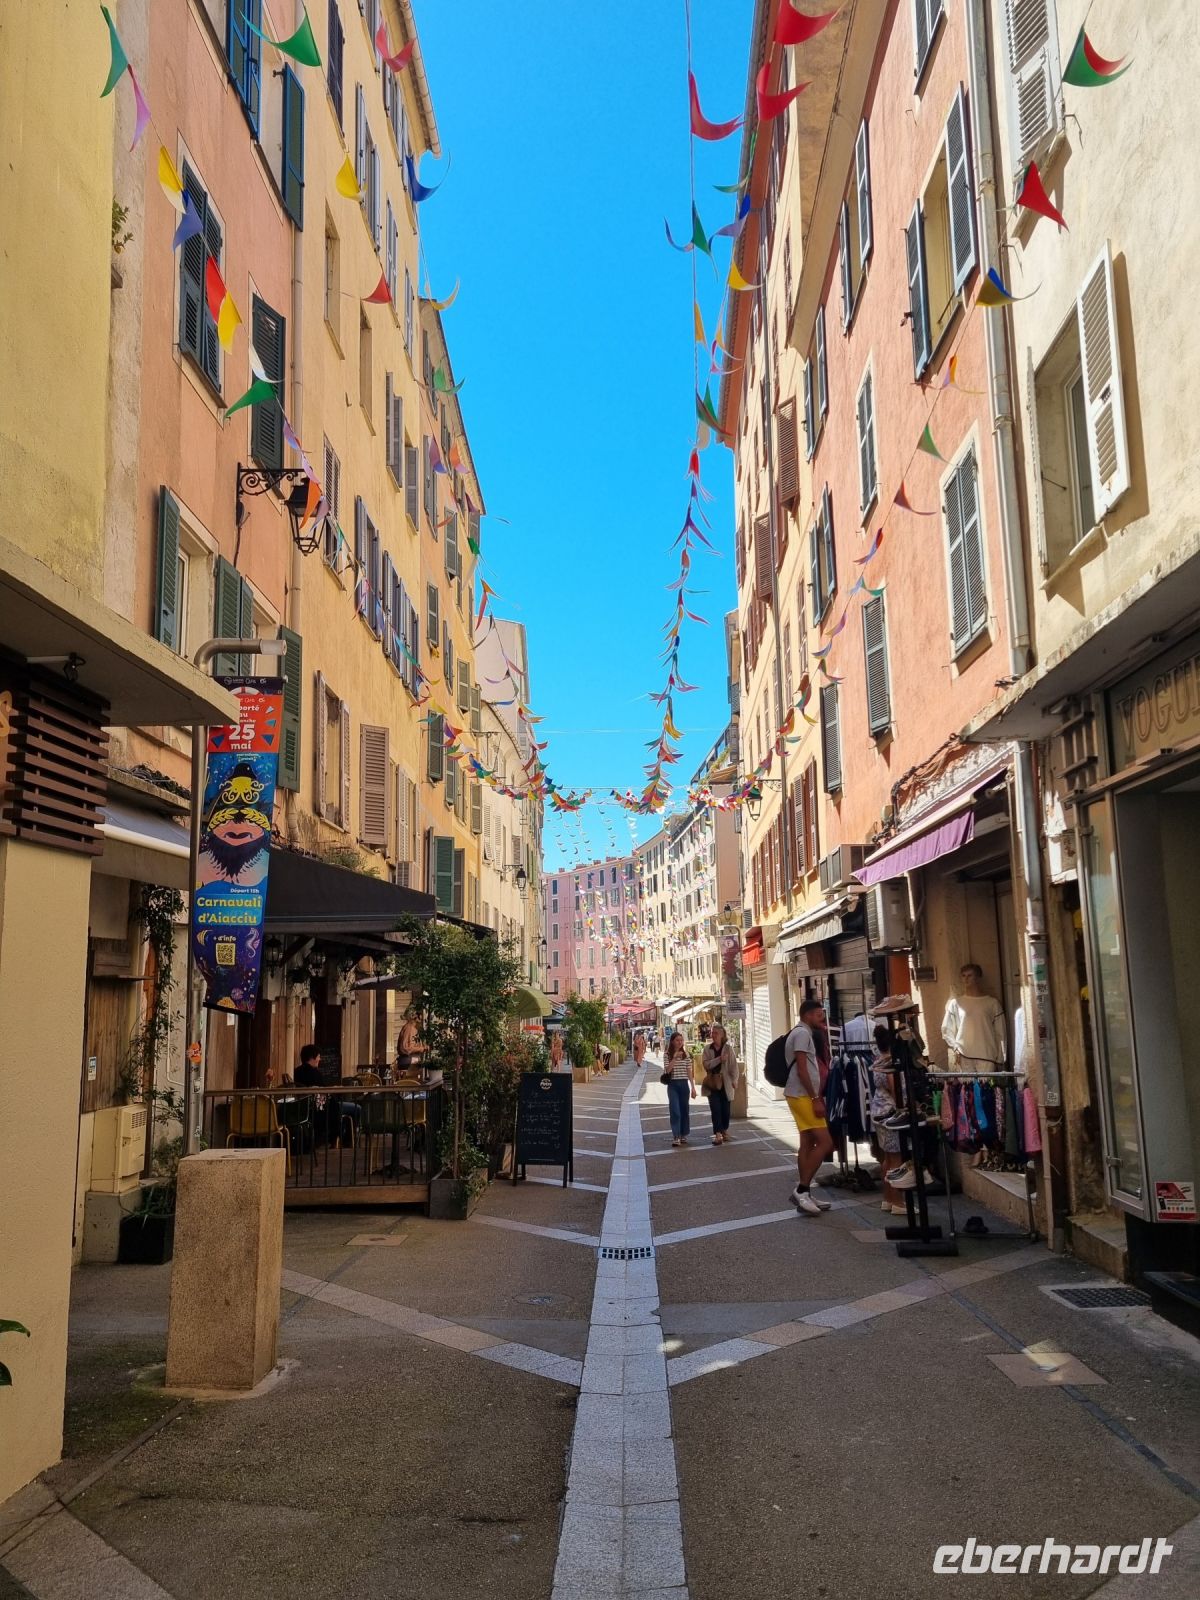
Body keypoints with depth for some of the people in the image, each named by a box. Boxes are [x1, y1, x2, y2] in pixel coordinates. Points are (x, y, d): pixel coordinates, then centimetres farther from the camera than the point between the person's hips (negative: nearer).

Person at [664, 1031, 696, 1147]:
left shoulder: (686, 1055, 6)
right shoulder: (668, 1055, 1)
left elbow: (689, 1072, 7)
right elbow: (667, 1070, -11)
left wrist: (693, 1087, 4)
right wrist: (675, 1058, -19)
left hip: (684, 1084, 3)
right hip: (673, 1085, -2)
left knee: (685, 1110, 6)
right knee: (675, 1111, -10)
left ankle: (684, 1135, 18)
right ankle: (676, 1137, -13)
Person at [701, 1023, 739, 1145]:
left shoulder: (728, 1048, 0)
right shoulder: (707, 1048, 4)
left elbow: (733, 1065, -2)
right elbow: (705, 1064, -7)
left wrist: (734, 1080, -9)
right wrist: (719, 1059, -18)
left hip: (725, 1082, 0)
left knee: (725, 1108, 8)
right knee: (715, 1109, -7)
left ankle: (725, 1130, 28)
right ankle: (718, 1134, -9)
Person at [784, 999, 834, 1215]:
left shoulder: (803, 1033, 20)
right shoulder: (802, 1033, -13)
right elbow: (801, 1069, -19)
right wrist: (815, 1098, -20)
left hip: (804, 1096, 10)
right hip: (802, 1096, -10)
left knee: (808, 1144, 10)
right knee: (825, 1142, -13)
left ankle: (803, 1192, 12)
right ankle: (801, 1190, -11)